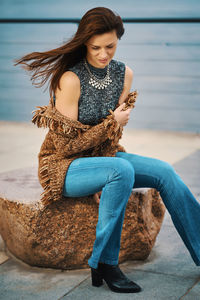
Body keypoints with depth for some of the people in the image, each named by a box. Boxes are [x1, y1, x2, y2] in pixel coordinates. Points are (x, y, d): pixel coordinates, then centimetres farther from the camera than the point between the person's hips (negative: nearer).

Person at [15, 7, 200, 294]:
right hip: (63, 165, -6)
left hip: (101, 157, 6)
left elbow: (114, 131, 1)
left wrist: (105, 179, -11)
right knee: (122, 170, -34)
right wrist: (112, 123, -15)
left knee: (164, 172, -12)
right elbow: (67, 144, -17)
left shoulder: (124, 74, -1)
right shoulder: (71, 79, -21)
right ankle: (104, 264, -22)